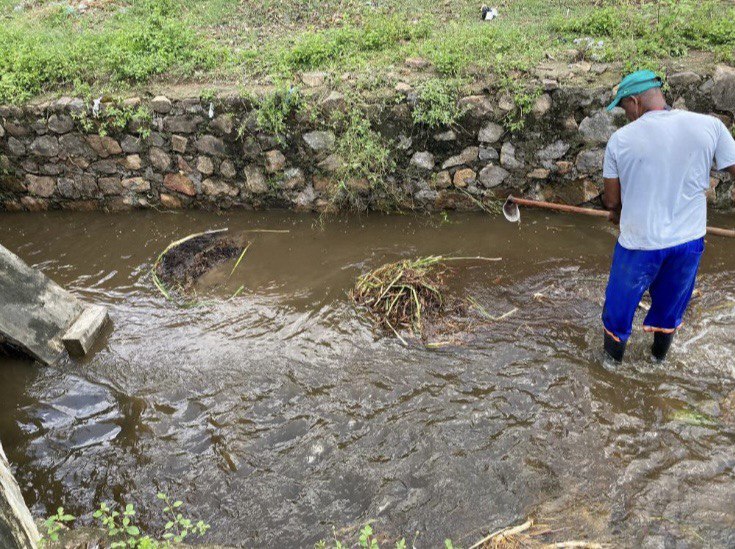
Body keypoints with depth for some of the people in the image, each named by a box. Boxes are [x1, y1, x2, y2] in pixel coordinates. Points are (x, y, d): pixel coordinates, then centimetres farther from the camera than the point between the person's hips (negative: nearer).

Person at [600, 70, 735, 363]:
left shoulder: (620, 139, -12)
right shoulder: (710, 126, -10)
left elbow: (611, 201, -3)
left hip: (639, 243, -2)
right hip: (689, 241, 3)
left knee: (620, 302, 22)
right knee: (671, 303, 26)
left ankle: (613, 354, 42)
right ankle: (660, 353, 49)